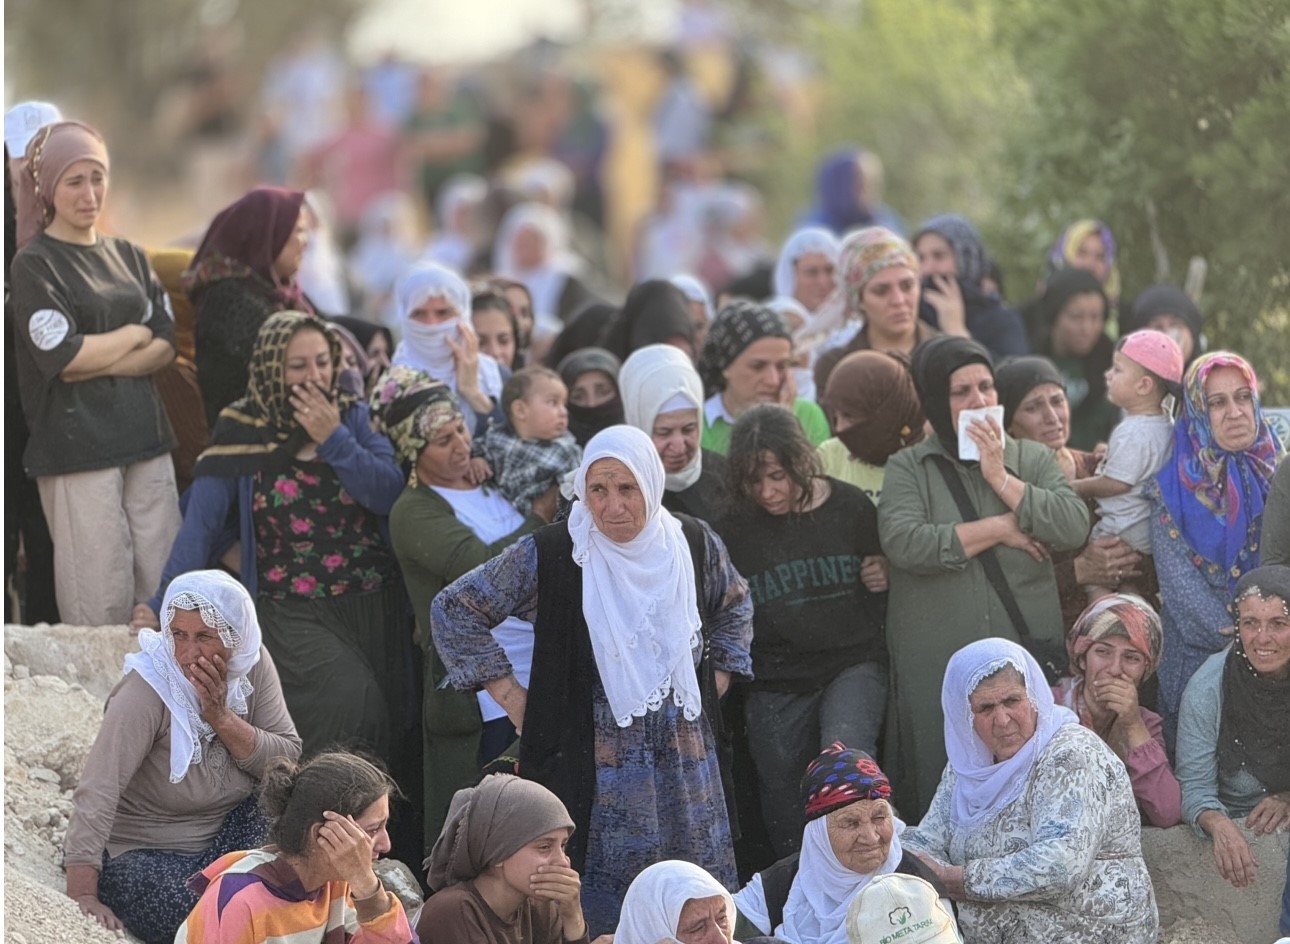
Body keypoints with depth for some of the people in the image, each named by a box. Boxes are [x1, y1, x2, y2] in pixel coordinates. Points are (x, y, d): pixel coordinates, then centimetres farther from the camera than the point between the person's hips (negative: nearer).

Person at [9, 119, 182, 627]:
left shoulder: (128, 257, 15)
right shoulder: (34, 265, -1)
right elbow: (61, 356, -12)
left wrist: (97, 361, -9)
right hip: (78, 447, -5)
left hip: (145, 438, 5)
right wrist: (134, 335, 0)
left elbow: (166, 345, 6)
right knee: (100, 604, -8)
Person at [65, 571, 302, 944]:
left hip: (227, 837, 5)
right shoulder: (147, 692, -23)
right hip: (141, 854, -5)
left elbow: (288, 761, -8)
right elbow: (96, 796, -30)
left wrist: (221, 717, -23)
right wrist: (82, 898, -39)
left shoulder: (253, 666, -6)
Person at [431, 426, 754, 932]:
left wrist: (716, 681, 12)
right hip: (589, 769, -4)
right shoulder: (549, 556, -10)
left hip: (684, 765, 4)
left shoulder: (694, 545, 2)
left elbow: (735, 607, 23)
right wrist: (513, 699, -5)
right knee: (593, 918, -2)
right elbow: (454, 611, -4)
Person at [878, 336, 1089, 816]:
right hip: (938, 664, -1)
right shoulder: (908, 469, 7)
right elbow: (904, 543, -12)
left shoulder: (1033, 459, 13)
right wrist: (1000, 529, -6)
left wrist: (1002, 479, -5)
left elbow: (1074, 527, -3)